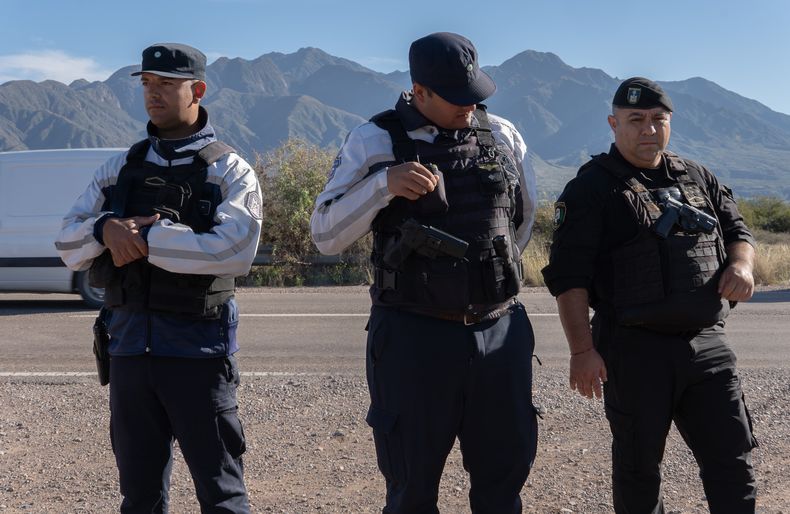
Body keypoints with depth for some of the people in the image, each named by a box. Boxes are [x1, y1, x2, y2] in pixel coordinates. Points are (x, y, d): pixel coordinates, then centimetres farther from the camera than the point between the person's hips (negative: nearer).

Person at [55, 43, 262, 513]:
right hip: (130, 345, 5)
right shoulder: (120, 170, 14)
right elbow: (69, 244, 8)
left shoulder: (230, 171, -2)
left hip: (198, 347, -5)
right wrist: (106, 229, -14)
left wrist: (147, 238, -18)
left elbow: (233, 248, -19)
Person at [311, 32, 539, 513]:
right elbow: (326, 234, -7)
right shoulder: (375, 141, -3)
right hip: (414, 337, -3)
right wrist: (383, 184, -20)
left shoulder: (503, 136, 5)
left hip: (501, 330, 3)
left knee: (505, 474, 12)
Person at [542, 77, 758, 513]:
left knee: (732, 457, 6)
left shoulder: (697, 178, 14)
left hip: (707, 344, 5)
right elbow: (569, 275, -10)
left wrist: (741, 264, -4)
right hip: (635, 349, -5)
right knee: (638, 464, 7)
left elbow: (737, 231, 21)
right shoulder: (592, 187, -4)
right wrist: (582, 349, -17)